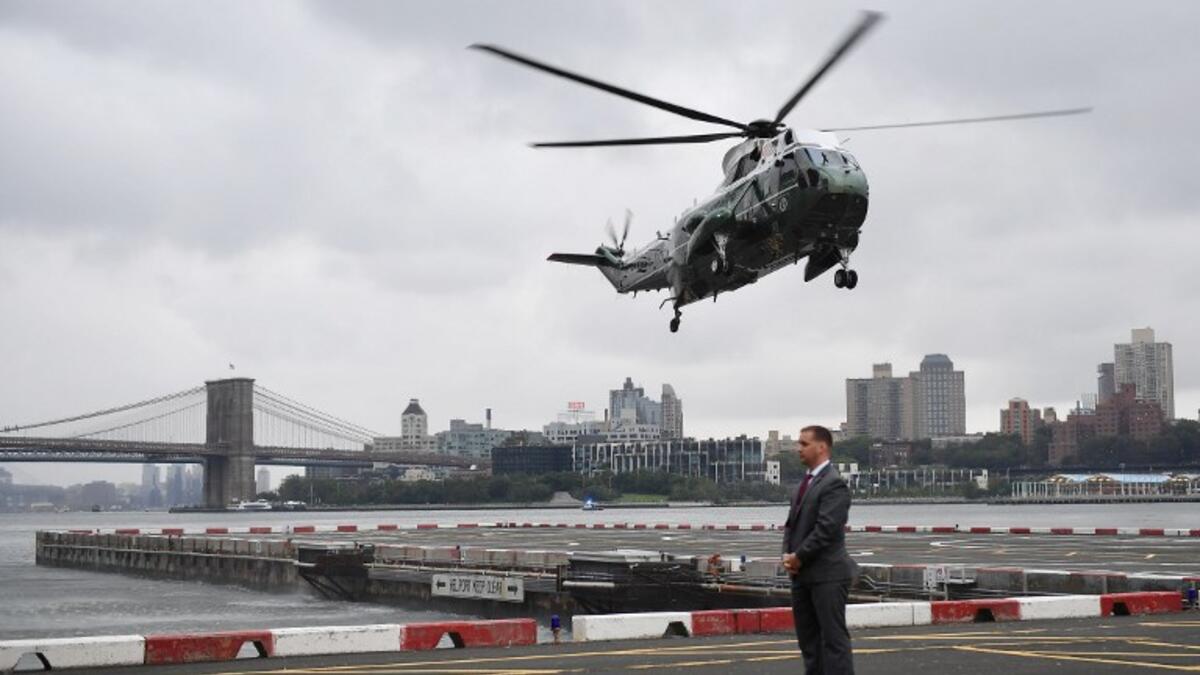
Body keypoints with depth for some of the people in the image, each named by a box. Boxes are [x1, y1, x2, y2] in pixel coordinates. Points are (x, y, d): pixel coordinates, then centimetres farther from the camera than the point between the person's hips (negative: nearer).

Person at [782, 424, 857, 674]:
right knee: (808, 637, 13)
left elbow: (826, 529, -21)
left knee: (833, 637, -6)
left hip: (828, 574, -9)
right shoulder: (804, 483, 16)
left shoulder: (834, 483, -13)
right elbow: (792, 523, 18)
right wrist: (788, 554, 1)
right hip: (802, 574, 9)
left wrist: (799, 557, -14)